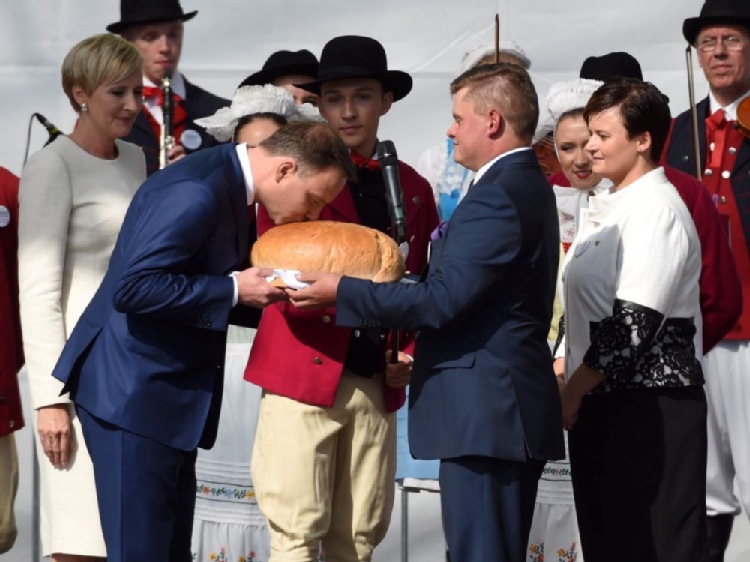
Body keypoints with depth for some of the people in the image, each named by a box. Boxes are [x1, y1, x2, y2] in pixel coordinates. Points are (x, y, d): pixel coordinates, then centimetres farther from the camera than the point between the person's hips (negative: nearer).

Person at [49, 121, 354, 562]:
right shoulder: (196, 193, -22)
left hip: (169, 395, 10)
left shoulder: (229, 186, 10)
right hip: (133, 393, -10)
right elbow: (134, 288, -28)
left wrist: (277, 298, 4)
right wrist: (233, 290, -22)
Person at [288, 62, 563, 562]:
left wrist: (339, 291, -14)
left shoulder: (498, 194, -16)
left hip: (485, 414, -11)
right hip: (506, 411, 11)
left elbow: (442, 300, -21)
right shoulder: (527, 185, 17)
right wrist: (418, 352, 20)